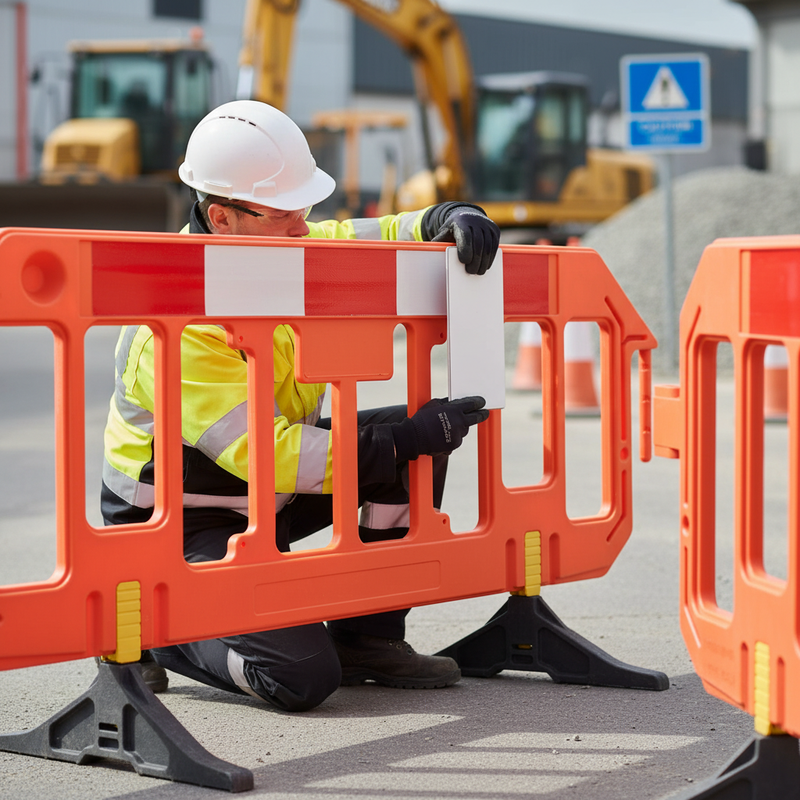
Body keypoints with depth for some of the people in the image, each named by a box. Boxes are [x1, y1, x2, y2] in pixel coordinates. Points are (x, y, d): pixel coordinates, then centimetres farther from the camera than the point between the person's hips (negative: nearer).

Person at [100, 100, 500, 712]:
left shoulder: (285, 245, -6)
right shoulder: (176, 325, -31)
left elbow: (380, 239, 5)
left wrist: (449, 221, -19)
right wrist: (405, 443, -33)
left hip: (270, 491, 8)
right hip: (184, 523, -8)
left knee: (424, 432, -5)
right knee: (303, 677, -23)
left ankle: (367, 636, 6)